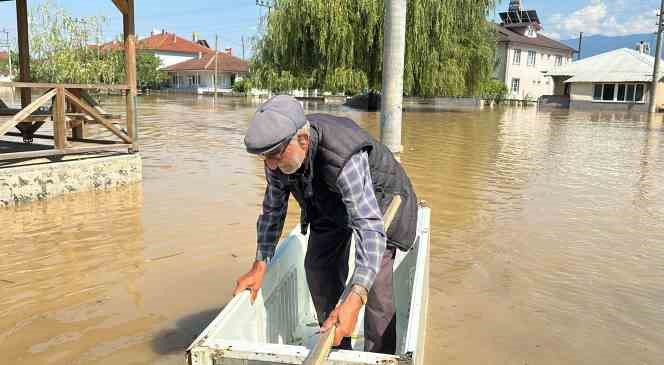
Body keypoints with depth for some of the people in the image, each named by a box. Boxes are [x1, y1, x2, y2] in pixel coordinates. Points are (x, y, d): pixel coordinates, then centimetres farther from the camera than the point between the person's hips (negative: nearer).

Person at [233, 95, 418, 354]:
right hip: (330, 203, 6)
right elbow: (273, 209, -7)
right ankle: (336, 352, 25)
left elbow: (369, 227, -50)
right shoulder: (278, 156, -23)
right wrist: (259, 266, -8)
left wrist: (354, 300, -59)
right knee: (319, 268, 6)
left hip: (378, 197, -6)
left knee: (375, 280, -19)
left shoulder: (345, 158, -45)